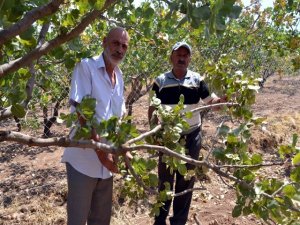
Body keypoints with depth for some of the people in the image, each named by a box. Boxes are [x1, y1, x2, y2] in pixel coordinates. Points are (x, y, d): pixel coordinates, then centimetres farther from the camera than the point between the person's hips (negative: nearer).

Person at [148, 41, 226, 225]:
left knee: (186, 180, 11)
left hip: (192, 136, 1)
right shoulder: (160, 81, -2)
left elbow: (210, 101, -2)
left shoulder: (197, 80, -2)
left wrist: (224, 100, -23)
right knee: (165, 180, 12)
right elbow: (153, 108, 3)